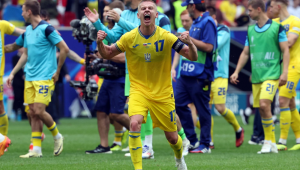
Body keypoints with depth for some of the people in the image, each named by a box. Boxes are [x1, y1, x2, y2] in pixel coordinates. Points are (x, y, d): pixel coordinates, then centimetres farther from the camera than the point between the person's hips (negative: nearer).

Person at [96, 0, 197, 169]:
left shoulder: (166, 37, -11)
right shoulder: (129, 38, -8)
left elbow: (193, 57, -10)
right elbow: (107, 54, 5)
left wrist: (189, 43, -31)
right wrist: (100, 43, -16)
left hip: (163, 93, 0)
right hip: (138, 90, 0)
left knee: (172, 137, 8)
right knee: (134, 124, -28)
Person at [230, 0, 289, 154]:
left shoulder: (276, 27, -4)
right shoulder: (250, 30, 13)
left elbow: (285, 51, -4)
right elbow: (245, 53, 18)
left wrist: (284, 72, -12)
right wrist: (236, 72, 9)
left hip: (272, 74, -6)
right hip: (256, 76, 6)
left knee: (264, 104, -21)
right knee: (262, 110, 4)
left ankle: (269, 142, -11)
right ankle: (271, 144, 12)